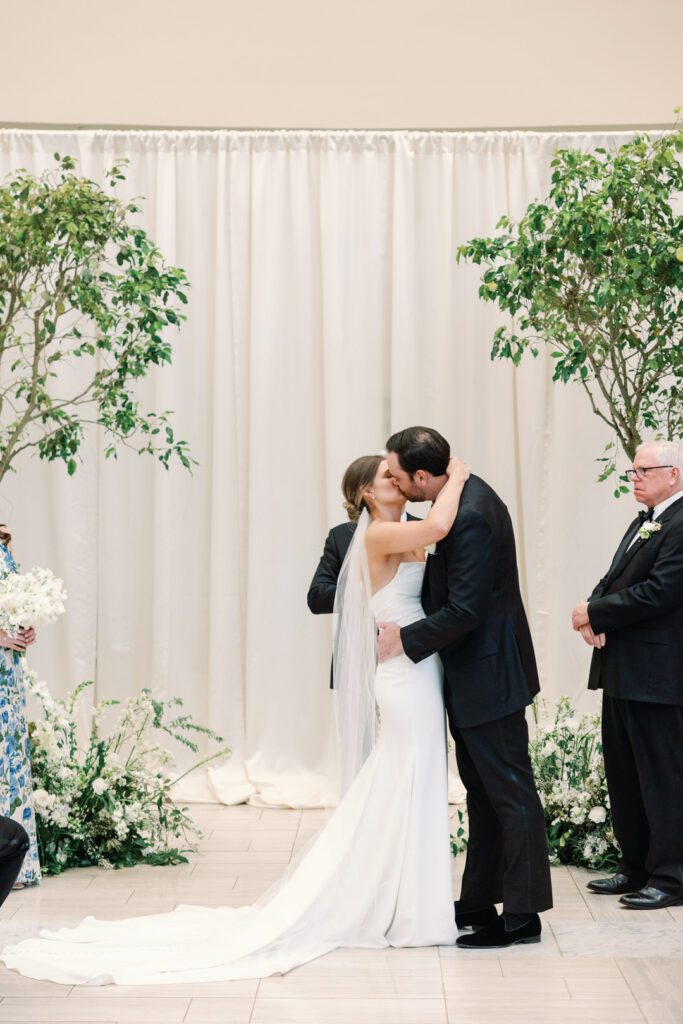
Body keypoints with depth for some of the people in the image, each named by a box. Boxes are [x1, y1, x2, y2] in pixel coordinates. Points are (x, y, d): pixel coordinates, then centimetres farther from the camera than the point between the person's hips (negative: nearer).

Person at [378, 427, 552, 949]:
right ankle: (479, 901, 28)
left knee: (510, 793, -1)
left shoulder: (470, 518, -25)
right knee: (483, 791, 17)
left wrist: (407, 639, -14)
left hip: (487, 676, -11)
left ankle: (522, 915, 8)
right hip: (476, 675, 11)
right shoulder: (467, 493, 6)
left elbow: (463, 611, -26)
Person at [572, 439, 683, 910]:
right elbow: (615, 580, 15)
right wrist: (594, 613, -5)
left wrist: (595, 613, -14)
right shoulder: (644, 522, 17)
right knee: (624, 775, 15)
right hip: (622, 671, 10)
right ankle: (636, 868, 26)